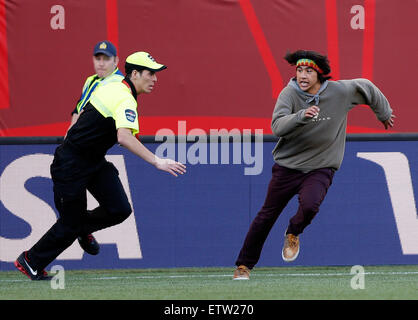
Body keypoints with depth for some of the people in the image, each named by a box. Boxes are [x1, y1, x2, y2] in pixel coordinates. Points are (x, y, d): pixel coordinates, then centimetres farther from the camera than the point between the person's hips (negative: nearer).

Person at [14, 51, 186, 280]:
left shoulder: (109, 88, 6)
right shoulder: (125, 100, -24)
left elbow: (80, 118, 18)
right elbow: (124, 137, -42)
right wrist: (156, 161, -46)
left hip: (95, 162, 9)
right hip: (71, 165, -9)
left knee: (119, 210, -3)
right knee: (70, 224, 2)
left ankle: (83, 227, 25)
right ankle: (30, 261, 21)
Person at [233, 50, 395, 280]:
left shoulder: (340, 92, -11)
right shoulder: (290, 94, -14)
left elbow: (366, 87, 9)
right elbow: (277, 127, -28)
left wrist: (384, 113, 24)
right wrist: (302, 116, -45)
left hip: (320, 168, 0)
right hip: (287, 166, 0)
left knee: (309, 206, -27)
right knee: (267, 215, 5)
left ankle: (293, 233, 8)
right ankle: (244, 265, 23)